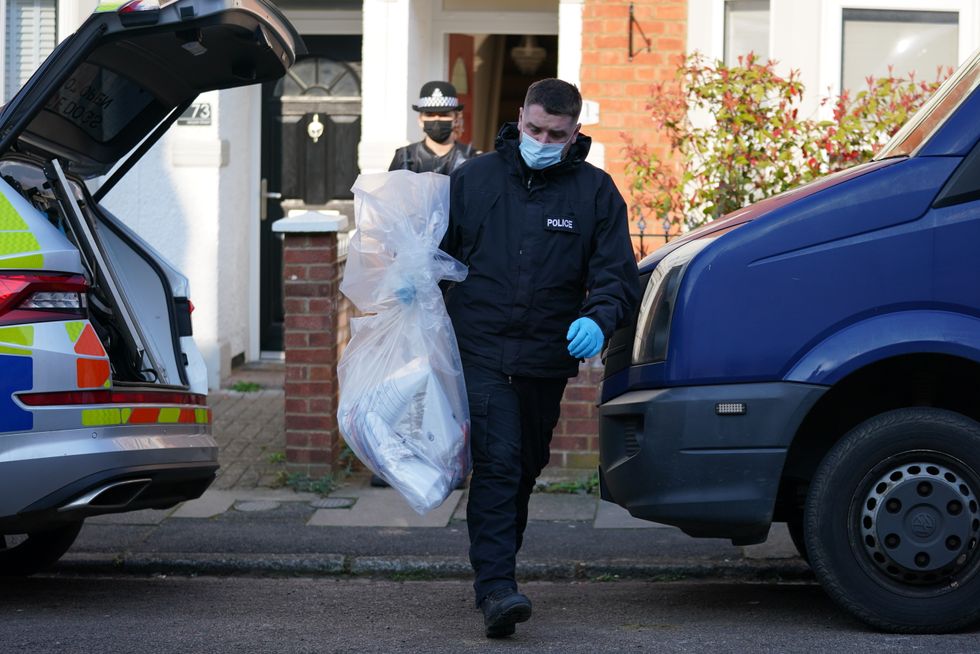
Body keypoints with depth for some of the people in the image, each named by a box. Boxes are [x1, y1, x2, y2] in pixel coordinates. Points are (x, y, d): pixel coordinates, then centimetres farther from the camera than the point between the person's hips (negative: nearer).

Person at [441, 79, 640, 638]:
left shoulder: (595, 192, 3)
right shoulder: (473, 179, 5)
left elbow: (618, 276, 1)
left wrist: (598, 319, -19)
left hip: (547, 360, 2)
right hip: (481, 354, -2)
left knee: (524, 470, 14)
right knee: (498, 462, -15)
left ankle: (499, 573, 29)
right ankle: (496, 587, -21)